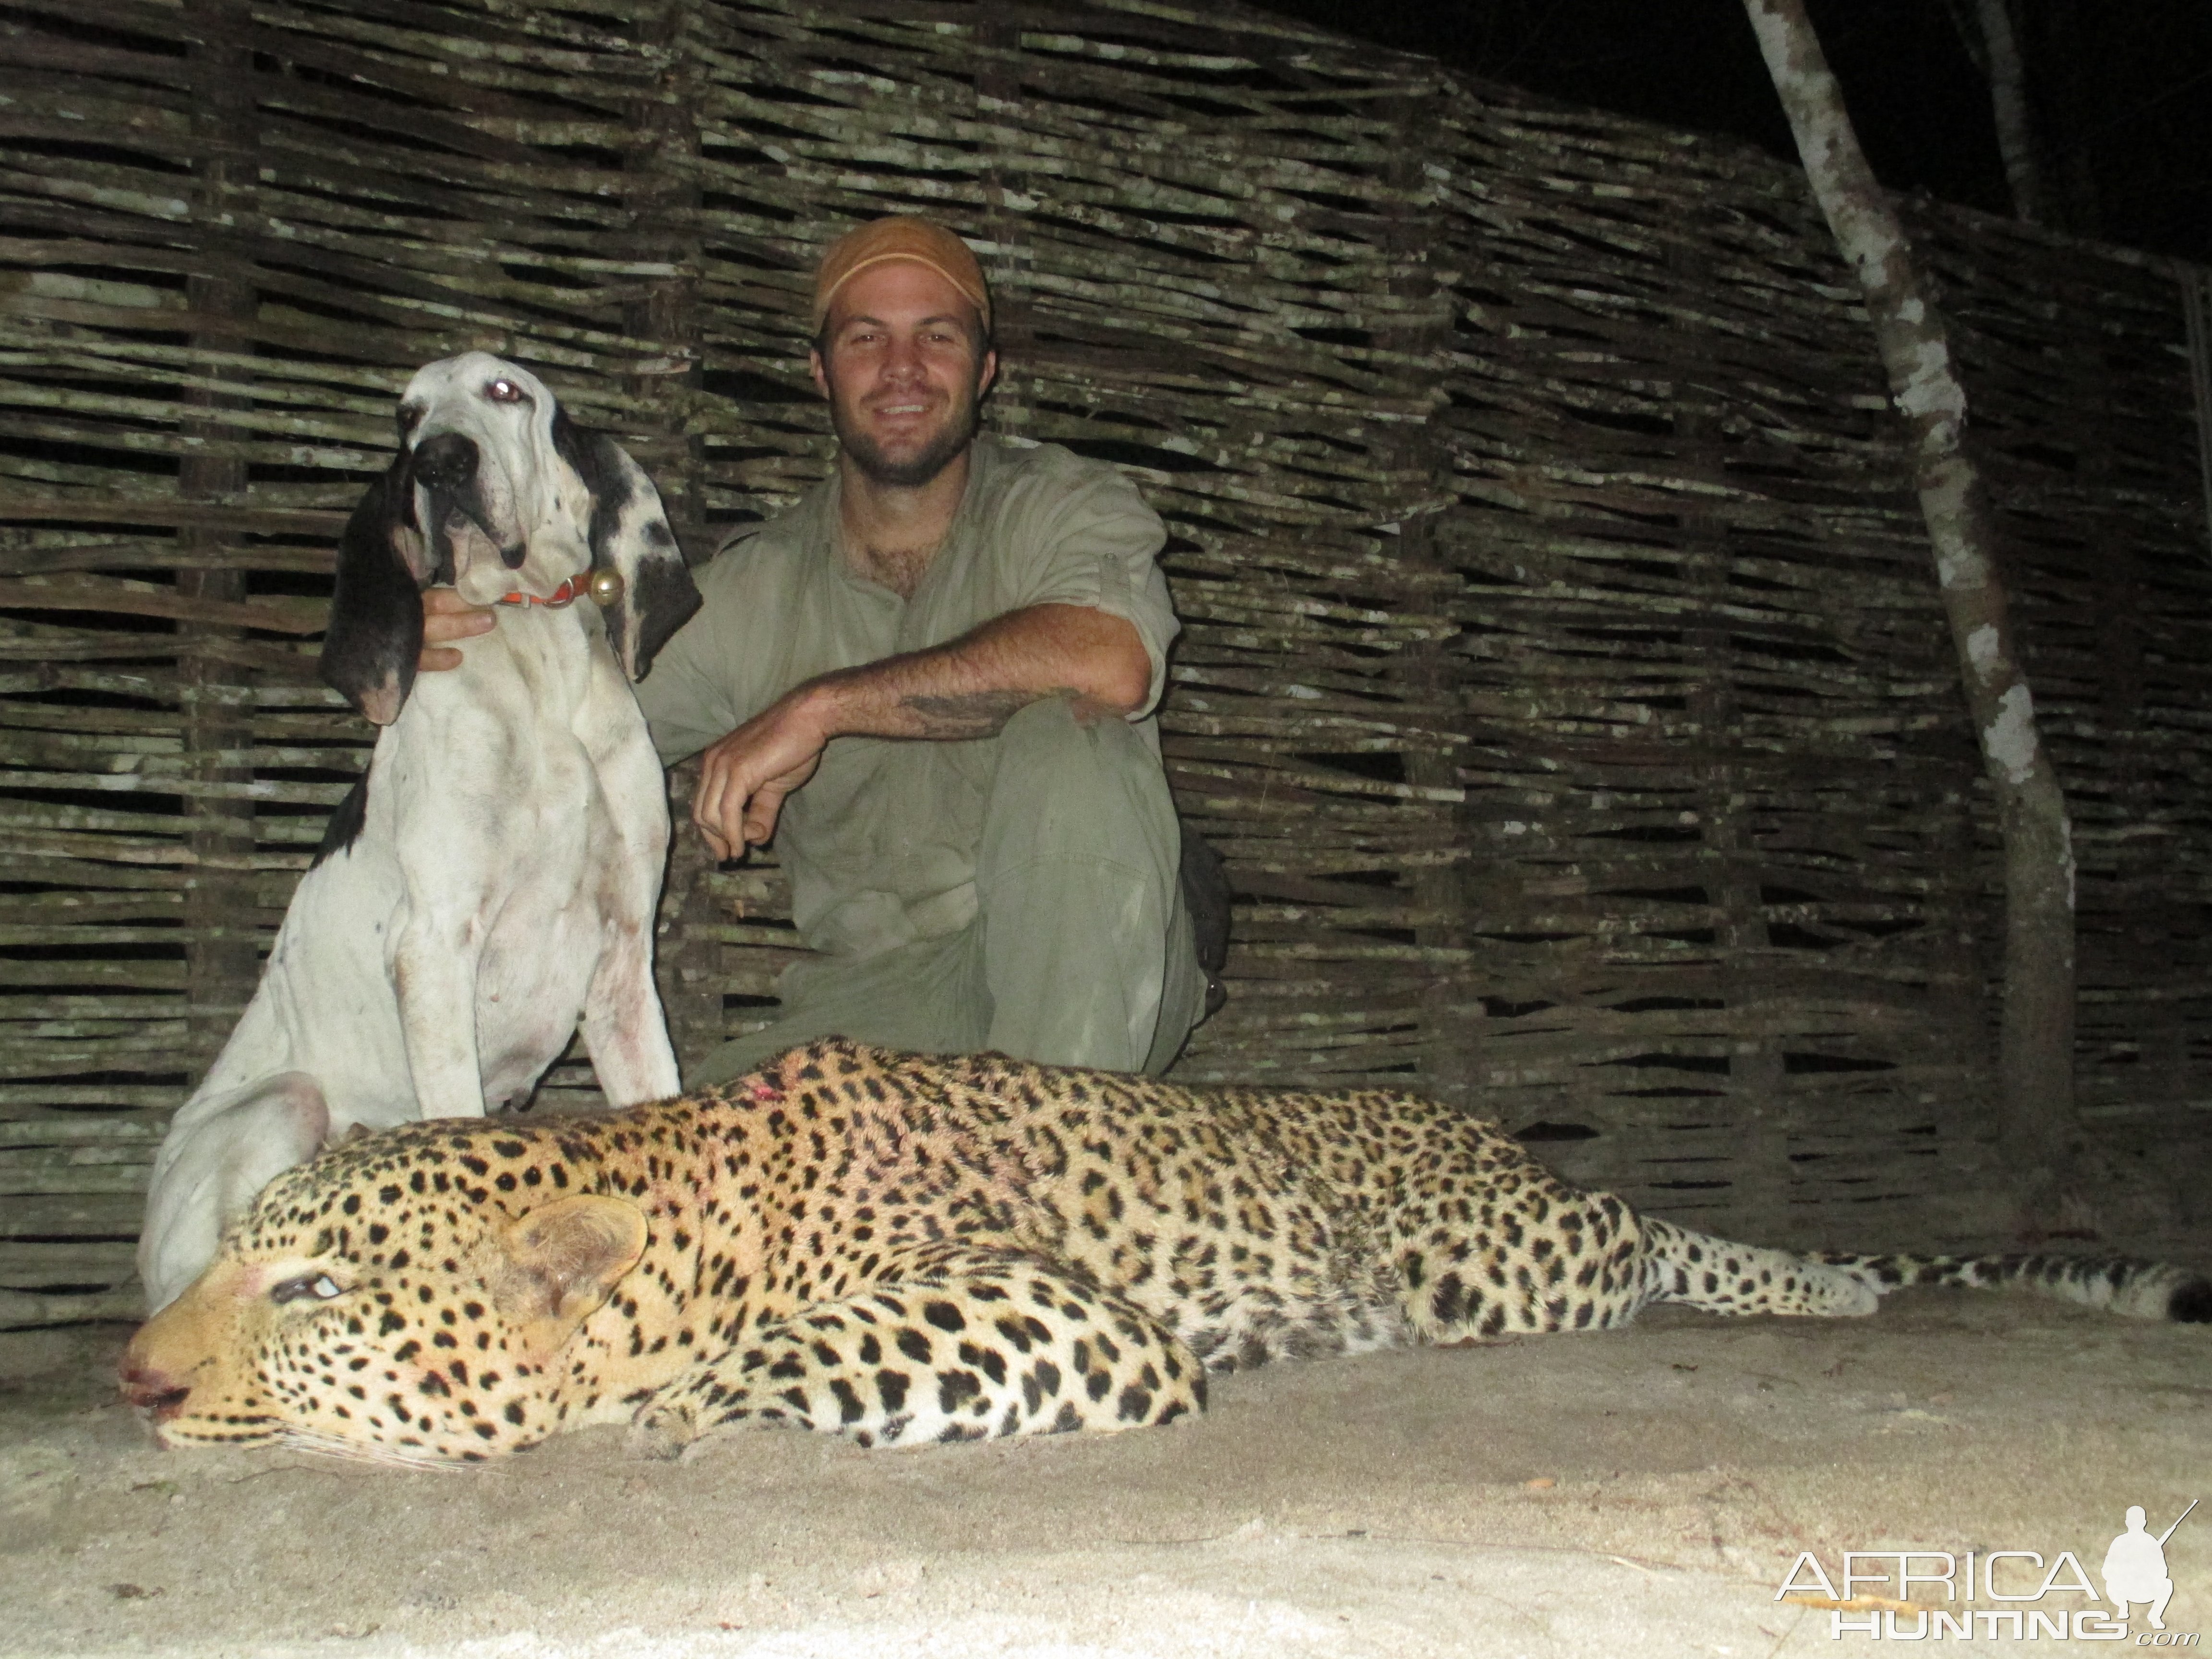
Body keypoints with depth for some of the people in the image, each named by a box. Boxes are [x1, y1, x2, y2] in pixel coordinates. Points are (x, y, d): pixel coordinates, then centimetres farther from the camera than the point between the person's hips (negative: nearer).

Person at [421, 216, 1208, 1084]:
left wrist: (824, 704, -23)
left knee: (1065, 736, -32)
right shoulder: (754, 585, 8)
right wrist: (443, 660, -13)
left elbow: (1111, 664, -26)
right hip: (878, 1003, 2)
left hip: (1093, 982, -1)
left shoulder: (1063, 506, -2)